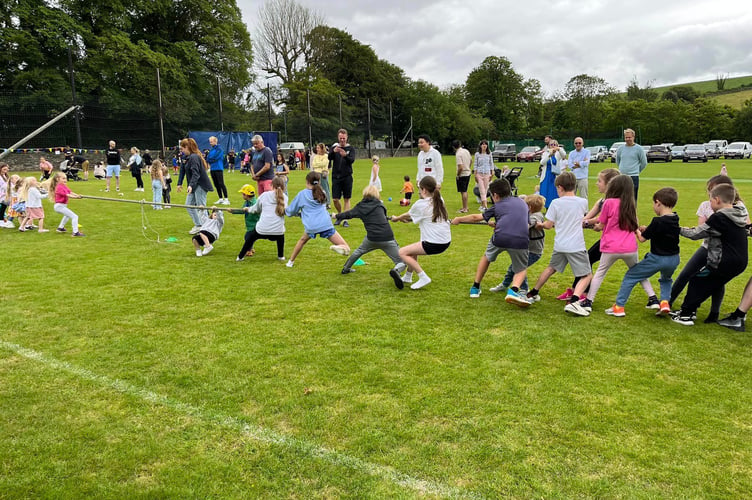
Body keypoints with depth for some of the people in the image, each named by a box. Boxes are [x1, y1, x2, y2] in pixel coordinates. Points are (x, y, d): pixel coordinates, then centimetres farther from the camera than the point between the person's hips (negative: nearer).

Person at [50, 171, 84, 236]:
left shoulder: (64, 186, 11)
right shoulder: (59, 187, -17)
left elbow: (70, 192, -2)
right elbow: (66, 195, -26)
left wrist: (77, 195, -19)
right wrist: (75, 197, -39)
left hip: (61, 206, 11)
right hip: (60, 206, -11)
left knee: (67, 215, 40)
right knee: (74, 217, -18)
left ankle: (60, 228, 52)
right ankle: (75, 232, -24)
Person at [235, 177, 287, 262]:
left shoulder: (264, 195, 6)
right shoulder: (284, 197, 7)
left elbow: (255, 209, 19)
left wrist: (248, 209, 41)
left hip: (262, 229, 0)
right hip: (278, 231, 0)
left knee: (250, 237, 29)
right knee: (280, 236, 37)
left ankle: (240, 256, 40)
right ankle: (281, 256, 37)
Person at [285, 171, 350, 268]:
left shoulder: (302, 194, 10)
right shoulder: (322, 192, 19)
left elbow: (291, 211, 19)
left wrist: (286, 211, 44)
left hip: (311, 226, 0)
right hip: (325, 225, 0)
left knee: (303, 240, 34)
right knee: (346, 249, -4)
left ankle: (291, 261, 37)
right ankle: (337, 247, -38)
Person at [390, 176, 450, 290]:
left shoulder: (420, 204, -10)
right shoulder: (439, 200, 11)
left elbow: (408, 215, 9)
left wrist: (396, 218, 28)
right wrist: (406, 219, 30)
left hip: (434, 244, -9)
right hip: (446, 241, 9)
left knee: (402, 252, -3)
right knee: (414, 248, 27)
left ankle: (423, 277, -6)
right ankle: (408, 276, 38)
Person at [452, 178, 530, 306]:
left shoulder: (498, 206, 20)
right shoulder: (523, 203, 28)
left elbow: (476, 217, 28)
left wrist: (459, 219, 44)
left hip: (500, 237, -1)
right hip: (521, 240, 1)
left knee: (487, 257, 29)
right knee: (521, 269, 20)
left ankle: (475, 288, 36)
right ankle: (513, 290, -10)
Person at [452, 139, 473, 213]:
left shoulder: (458, 154, -20)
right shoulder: (466, 151, 5)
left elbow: (460, 167, -26)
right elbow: (471, 160, 19)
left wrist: (458, 175, -12)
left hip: (462, 175, -8)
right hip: (468, 173, 8)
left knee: (463, 192, -1)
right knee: (465, 191, 18)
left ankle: (464, 209, 4)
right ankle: (465, 207, 27)